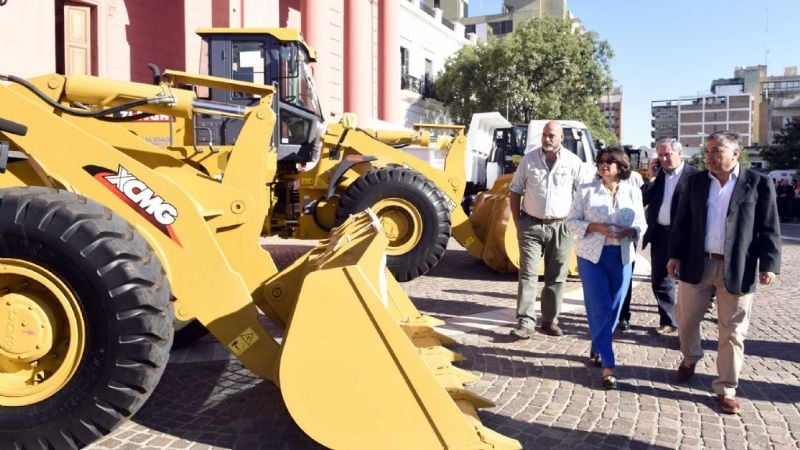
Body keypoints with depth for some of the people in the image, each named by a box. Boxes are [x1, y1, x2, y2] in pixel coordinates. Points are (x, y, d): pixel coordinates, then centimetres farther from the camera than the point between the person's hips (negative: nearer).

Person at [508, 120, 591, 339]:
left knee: (556, 277, 8)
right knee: (528, 275, -5)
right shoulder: (529, 159, 0)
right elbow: (515, 192, 6)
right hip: (532, 225, -1)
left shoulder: (573, 162, -2)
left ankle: (550, 320, 19)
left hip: (561, 227, 1)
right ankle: (525, 323, -5)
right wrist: (518, 221, 0)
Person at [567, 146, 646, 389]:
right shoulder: (587, 190, -2)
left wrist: (629, 231, -14)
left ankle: (597, 348, 36)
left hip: (622, 257, 3)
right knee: (600, 309, -7)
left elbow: (641, 225, 8)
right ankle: (607, 365, -2)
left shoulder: (633, 192, 4)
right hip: (592, 256, -3)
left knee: (613, 309, 11)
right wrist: (596, 227, -17)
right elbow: (571, 221, -2)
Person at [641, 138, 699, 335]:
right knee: (660, 281, 10)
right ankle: (668, 321, 22)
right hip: (659, 234, 5)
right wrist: (652, 179, -9)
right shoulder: (657, 175, 8)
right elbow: (642, 201, 4)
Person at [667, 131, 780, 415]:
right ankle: (690, 358, 41)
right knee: (686, 320, 12)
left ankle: (726, 389, 17)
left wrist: (769, 264, -9)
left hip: (737, 269, -2)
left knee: (732, 333, 5)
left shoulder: (759, 184, -3)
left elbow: (769, 229, -3)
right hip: (697, 264, 3)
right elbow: (682, 221, 8)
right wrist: (675, 254, 3)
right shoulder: (696, 181, 5)